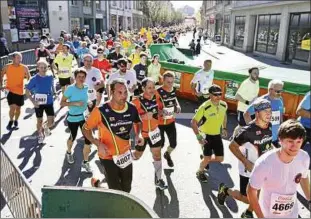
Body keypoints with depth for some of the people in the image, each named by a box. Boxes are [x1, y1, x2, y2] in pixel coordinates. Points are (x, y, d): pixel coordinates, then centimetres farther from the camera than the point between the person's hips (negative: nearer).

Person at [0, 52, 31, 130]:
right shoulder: (7, 67, -6)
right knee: (12, 107, -12)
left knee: (18, 108, 14)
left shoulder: (24, 68, -7)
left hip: (20, 91, 1)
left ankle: (16, 121, 39)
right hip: (10, 91, -1)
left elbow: (29, 78, 2)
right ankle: (11, 121, 15)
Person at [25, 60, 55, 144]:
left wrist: (52, 95, 9)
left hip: (49, 102, 1)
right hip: (38, 103, -1)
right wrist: (33, 101, -15)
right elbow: (27, 91, -7)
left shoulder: (50, 77, -4)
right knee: (39, 120, 13)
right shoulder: (34, 79, -11)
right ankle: (40, 135, 37)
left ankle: (46, 127, 31)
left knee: (51, 122, -4)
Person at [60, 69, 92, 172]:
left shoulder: (87, 87, -5)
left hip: (84, 117, 3)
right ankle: (69, 152, 52)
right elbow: (62, 103, -16)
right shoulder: (70, 88, -18)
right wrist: (75, 103, -26)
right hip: (73, 118, -3)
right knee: (73, 137, 19)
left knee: (88, 139, -4)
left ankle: (85, 162, 15)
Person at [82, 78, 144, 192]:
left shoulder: (131, 108, -12)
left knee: (126, 189, 23)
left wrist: (138, 135, -10)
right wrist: (98, 144, -25)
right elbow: (86, 129, -12)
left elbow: (138, 123, 9)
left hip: (126, 154, 5)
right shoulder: (101, 111, -25)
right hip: (108, 157, -4)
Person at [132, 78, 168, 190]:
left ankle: (158, 179, 25)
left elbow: (159, 109, 13)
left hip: (154, 130, 5)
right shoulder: (137, 101, -25)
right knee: (137, 155, 14)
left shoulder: (155, 98, -5)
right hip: (142, 132, -4)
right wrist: (144, 117, -36)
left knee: (157, 154, 9)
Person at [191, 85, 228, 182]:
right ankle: (200, 172, 24)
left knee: (220, 159, 9)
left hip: (217, 135, 6)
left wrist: (224, 128, 13)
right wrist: (198, 136, -23)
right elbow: (193, 122, -19)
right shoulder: (204, 107, -25)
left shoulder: (224, 105, -8)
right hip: (206, 136, -5)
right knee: (207, 158, -7)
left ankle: (207, 162, 40)